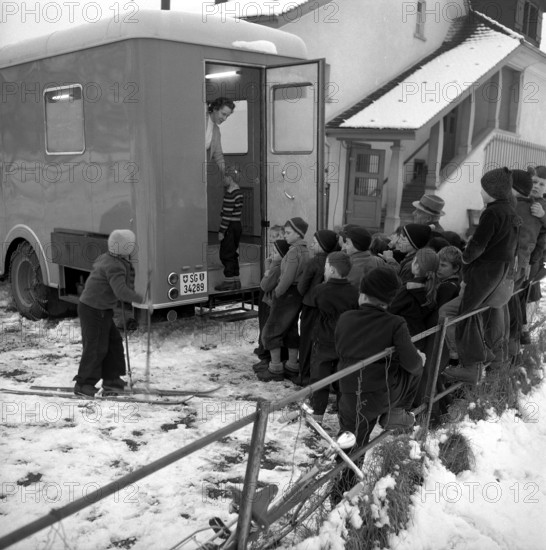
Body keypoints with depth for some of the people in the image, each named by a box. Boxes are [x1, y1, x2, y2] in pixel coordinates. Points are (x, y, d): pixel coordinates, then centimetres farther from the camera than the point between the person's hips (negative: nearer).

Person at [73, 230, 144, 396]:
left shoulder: (106, 258, 6)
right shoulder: (115, 267, -25)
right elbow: (122, 291, -35)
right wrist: (141, 300, -30)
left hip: (102, 309, 10)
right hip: (93, 310, -10)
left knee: (114, 342, 13)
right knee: (96, 347, -3)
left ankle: (111, 379, 20)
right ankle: (83, 384, 9)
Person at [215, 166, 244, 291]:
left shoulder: (230, 193, -19)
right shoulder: (238, 191, 11)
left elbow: (227, 214, -20)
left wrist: (221, 231, -17)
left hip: (230, 227, -9)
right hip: (237, 225, 9)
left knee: (226, 255, -1)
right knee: (232, 254, 15)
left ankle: (228, 281, 3)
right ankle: (236, 281, 20)